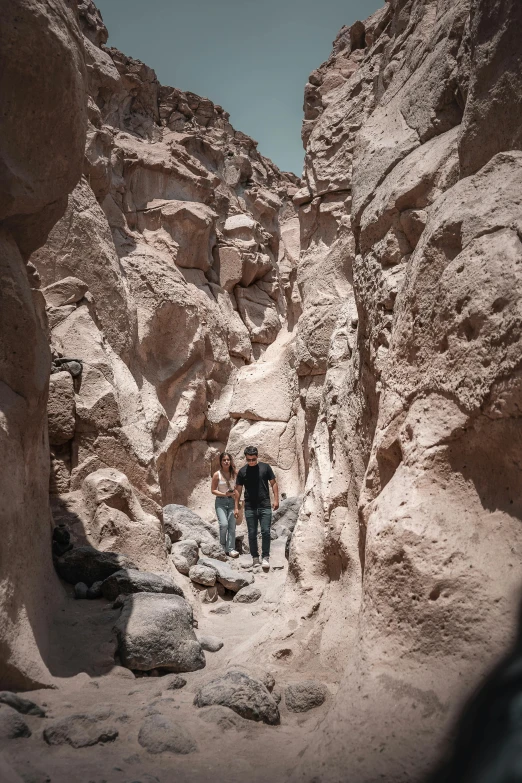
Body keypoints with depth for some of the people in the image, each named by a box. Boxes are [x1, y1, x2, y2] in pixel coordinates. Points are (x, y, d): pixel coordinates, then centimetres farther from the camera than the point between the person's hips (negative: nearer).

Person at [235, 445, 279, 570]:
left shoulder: (265, 467, 2)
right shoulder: (242, 471, 4)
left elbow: (273, 483, 6)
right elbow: (238, 490, 9)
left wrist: (276, 499, -3)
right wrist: (236, 507, 5)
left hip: (265, 506, -1)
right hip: (250, 507, 1)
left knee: (266, 532, -7)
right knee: (252, 534, 6)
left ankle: (266, 557, -1)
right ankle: (255, 557, 16)